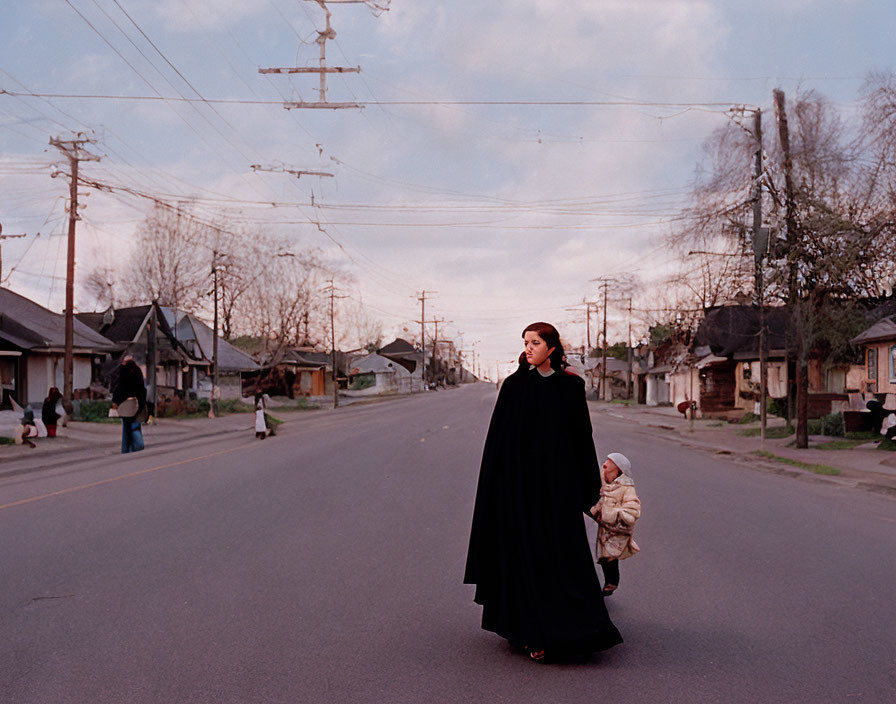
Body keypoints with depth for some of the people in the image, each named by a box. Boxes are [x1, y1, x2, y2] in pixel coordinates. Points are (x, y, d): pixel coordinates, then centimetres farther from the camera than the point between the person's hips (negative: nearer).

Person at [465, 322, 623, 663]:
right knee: (527, 554, 1)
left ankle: (571, 629, 12)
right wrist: (496, 489, -5)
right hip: (522, 481, -1)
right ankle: (532, 634, 9)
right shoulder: (514, 385, 0)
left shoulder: (571, 386, 3)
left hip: (558, 482, 1)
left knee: (566, 554, 1)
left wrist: (589, 488, 7)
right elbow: (499, 438, 1)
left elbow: (583, 437, 7)